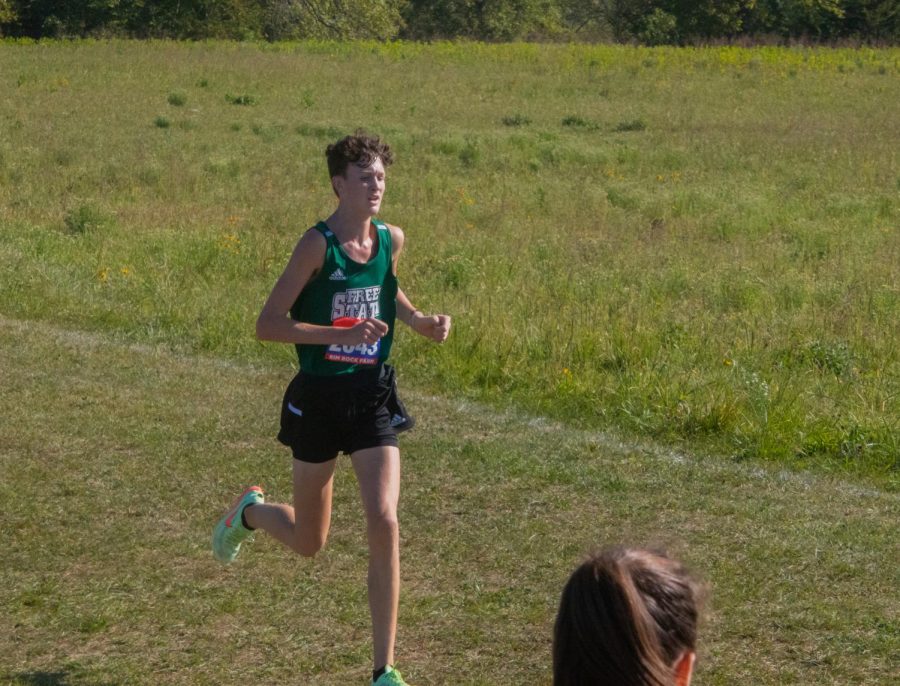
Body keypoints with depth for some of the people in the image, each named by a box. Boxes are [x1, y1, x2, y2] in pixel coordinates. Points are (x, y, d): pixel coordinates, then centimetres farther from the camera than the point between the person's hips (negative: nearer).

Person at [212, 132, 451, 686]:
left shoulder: (392, 239, 1)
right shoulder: (319, 244, -15)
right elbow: (268, 325, -17)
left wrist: (418, 321, 5)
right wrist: (341, 333, -28)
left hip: (373, 396, 3)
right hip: (320, 397, -3)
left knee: (384, 523, -13)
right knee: (309, 542, 11)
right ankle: (249, 511, 48)